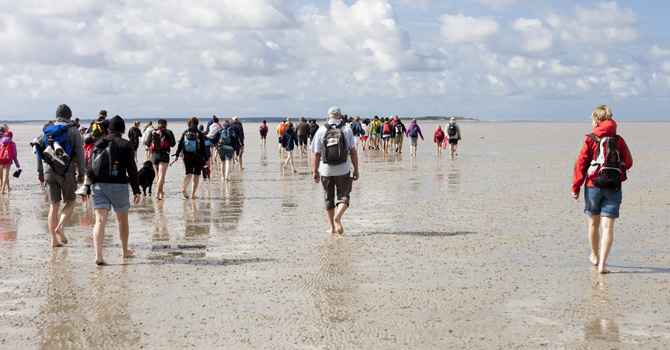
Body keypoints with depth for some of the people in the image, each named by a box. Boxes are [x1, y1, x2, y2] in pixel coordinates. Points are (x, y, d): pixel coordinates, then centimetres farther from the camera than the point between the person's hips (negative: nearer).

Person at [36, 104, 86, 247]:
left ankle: (54, 240, 3)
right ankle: (60, 226, -12)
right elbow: (79, 154, -6)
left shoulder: (46, 131, 9)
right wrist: (81, 174, 1)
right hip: (67, 172, -3)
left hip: (49, 172, 3)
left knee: (53, 206, 6)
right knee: (70, 202, 12)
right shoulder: (73, 131, -2)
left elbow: (39, 153, 12)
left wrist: (40, 173, 22)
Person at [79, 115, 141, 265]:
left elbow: (90, 168, 7)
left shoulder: (98, 143, 9)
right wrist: (136, 190, -6)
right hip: (118, 185, -2)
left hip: (98, 185, 2)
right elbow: (132, 169, -6)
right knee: (122, 219, 16)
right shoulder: (126, 145, -1)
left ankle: (98, 255, -21)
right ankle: (125, 251, 31)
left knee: (100, 220, -7)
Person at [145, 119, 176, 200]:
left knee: (158, 175, 18)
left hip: (154, 154, 4)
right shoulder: (168, 132, -3)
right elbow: (172, 144, -7)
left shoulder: (152, 132, 6)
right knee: (162, 176, -8)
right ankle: (157, 194, -20)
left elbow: (147, 144, 7)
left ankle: (161, 193, 29)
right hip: (164, 155, -4)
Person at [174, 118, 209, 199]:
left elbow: (180, 144, 2)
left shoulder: (185, 133, 5)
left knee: (189, 174, 1)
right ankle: (193, 194, 4)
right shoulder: (200, 134, -3)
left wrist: (177, 155, 7)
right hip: (198, 157, -2)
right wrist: (206, 158, 1)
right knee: (196, 175, 7)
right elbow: (203, 147, -4)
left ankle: (184, 188, -27)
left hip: (187, 156, 2)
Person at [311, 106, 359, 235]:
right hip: (343, 170, -1)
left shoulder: (321, 130, -1)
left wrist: (315, 171, 6)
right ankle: (338, 216, -21)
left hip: (326, 170, 1)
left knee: (329, 199, 13)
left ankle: (332, 227, 16)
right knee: (343, 196, 7)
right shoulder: (347, 130, -1)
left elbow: (316, 154, -2)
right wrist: (356, 170, 3)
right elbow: (353, 152, -3)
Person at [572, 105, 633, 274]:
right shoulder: (619, 140, -1)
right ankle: (602, 264, -11)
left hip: (593, 186, 0)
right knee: (608, 227, -2)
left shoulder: (590, 140, -6)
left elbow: (581, 164, -7)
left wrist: (576, 187, -2)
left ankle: (595, 256, 35)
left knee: (594, 223, 18)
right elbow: (628, 163, 6)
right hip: (613, 189, 0)